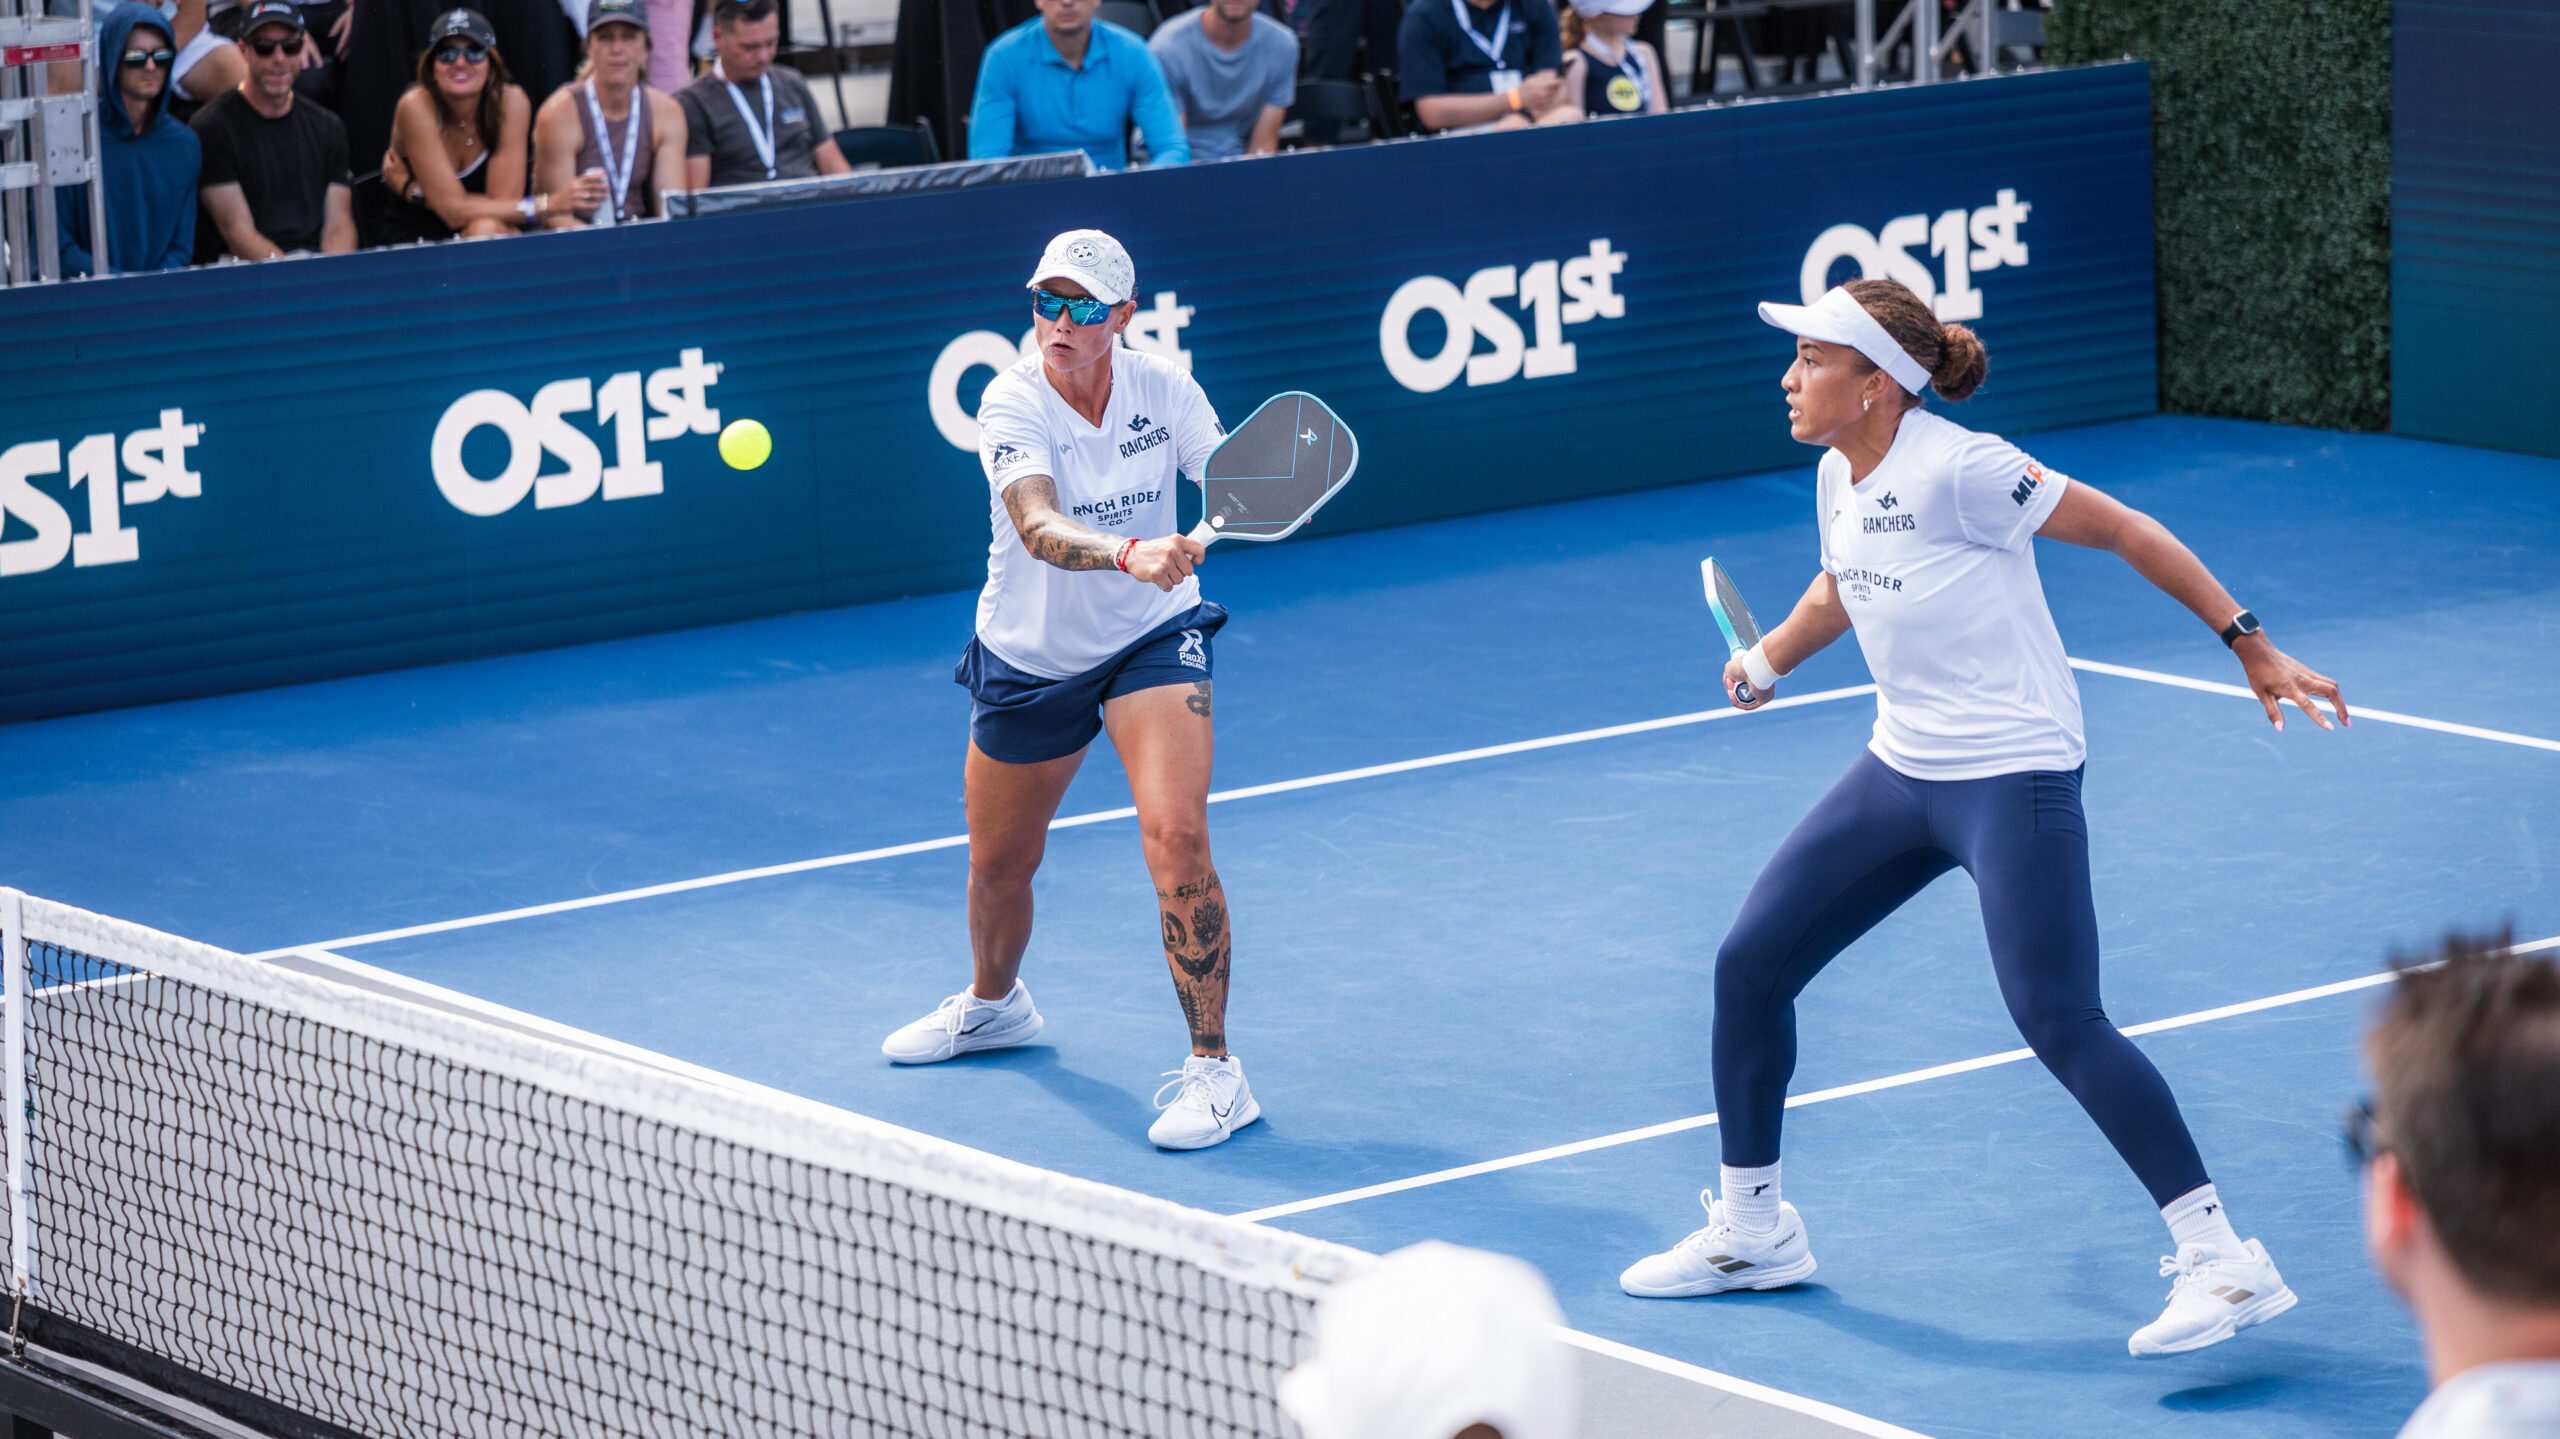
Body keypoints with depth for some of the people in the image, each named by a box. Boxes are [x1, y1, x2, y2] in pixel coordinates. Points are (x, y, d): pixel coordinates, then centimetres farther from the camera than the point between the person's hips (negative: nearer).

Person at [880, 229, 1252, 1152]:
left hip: (1154, 637, -1)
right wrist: (1132, 554, -57)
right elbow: (1042, 529, -38)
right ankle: (993, 1004, 51)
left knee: (1175, 837, -22)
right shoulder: (1012, 405, -22)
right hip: (1028, 654, 1)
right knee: (999, 865, 17)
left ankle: (1213, 1070, -14)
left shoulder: (1164, 391, -13)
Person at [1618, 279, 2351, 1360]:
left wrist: (2250, 645, -15)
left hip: (2011, 776, -9)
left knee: (2059, 1023, -17)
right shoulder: (1839, 477, 4)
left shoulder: (1957, 471, -21)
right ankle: (1750, 1231, 24)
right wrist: (1767, 660, 10)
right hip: (1901, 771, 9)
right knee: (1748, 964, 7)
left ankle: (2222, 1261, -11)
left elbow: (2125, 531, -15)